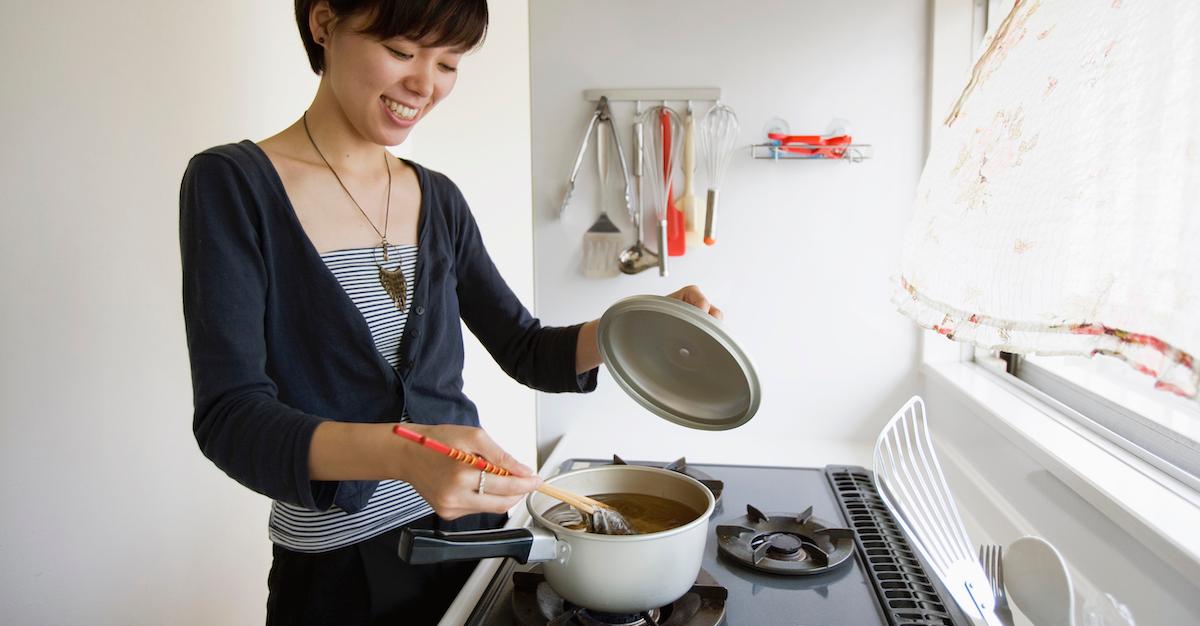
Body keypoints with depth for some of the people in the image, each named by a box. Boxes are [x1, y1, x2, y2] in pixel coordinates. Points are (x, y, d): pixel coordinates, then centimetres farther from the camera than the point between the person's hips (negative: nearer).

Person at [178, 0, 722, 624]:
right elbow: (230, 418, -20)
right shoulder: (232, 183, -12)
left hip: (470, 530, 5)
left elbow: (526, 352, 6)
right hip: (338, 567, -4)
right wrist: (401, 453, -37)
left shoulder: (438, 198, 3)